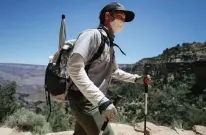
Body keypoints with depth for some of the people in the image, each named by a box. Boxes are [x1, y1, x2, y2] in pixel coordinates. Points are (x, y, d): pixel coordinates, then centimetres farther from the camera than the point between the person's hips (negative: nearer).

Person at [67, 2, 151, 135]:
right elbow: (74, 68, -29)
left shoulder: (110, 45, 13)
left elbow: (114, 71, 27)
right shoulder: (93, 34, -16)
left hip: (93, 101, 9)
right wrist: (102, 100, -34)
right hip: (84, 100, -9)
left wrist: (136, 78, 16)